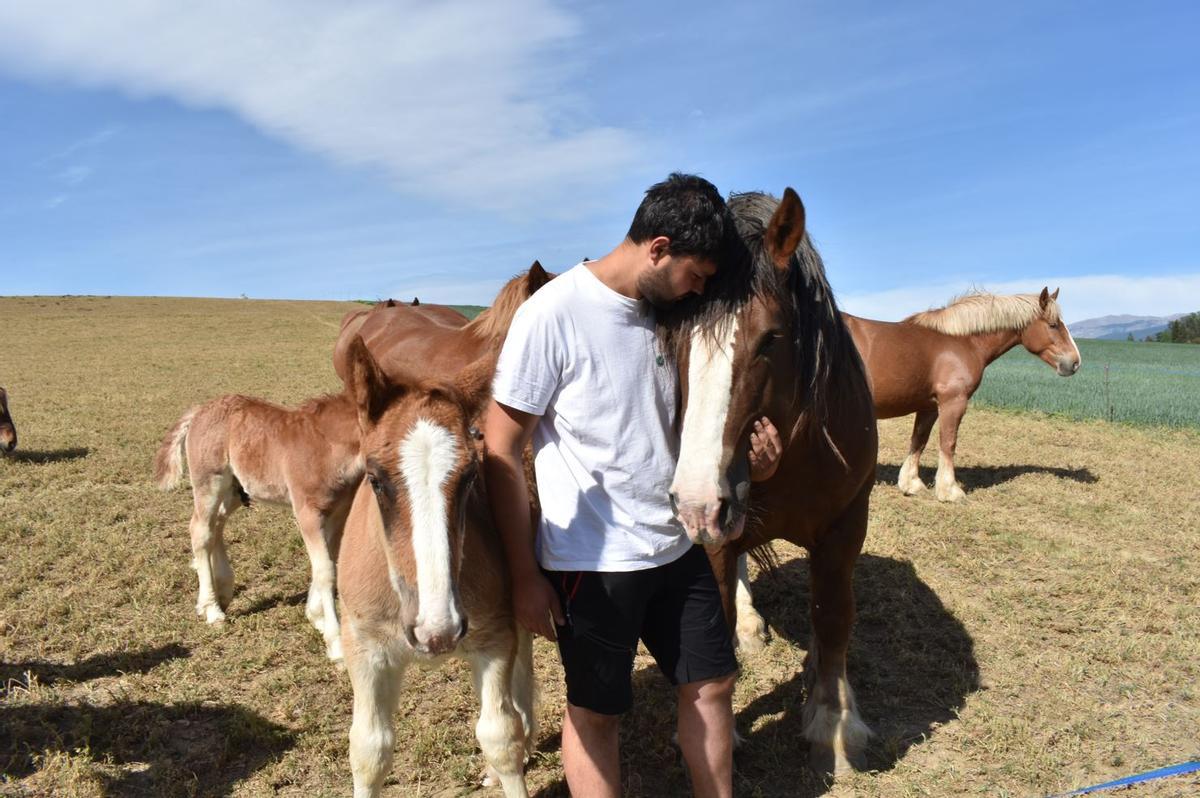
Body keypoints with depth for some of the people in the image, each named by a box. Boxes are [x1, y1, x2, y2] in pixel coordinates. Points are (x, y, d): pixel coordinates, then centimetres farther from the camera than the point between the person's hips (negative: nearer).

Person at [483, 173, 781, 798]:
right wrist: (525, 576, -13)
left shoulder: (665, 312, 3)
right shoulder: (553, 314, -17)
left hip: (678, 549, 7)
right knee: (594, 711, 10)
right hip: (593, 562, -7)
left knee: (712, 684, 18)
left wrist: (745, 463, -1)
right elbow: (501, 453, -14)